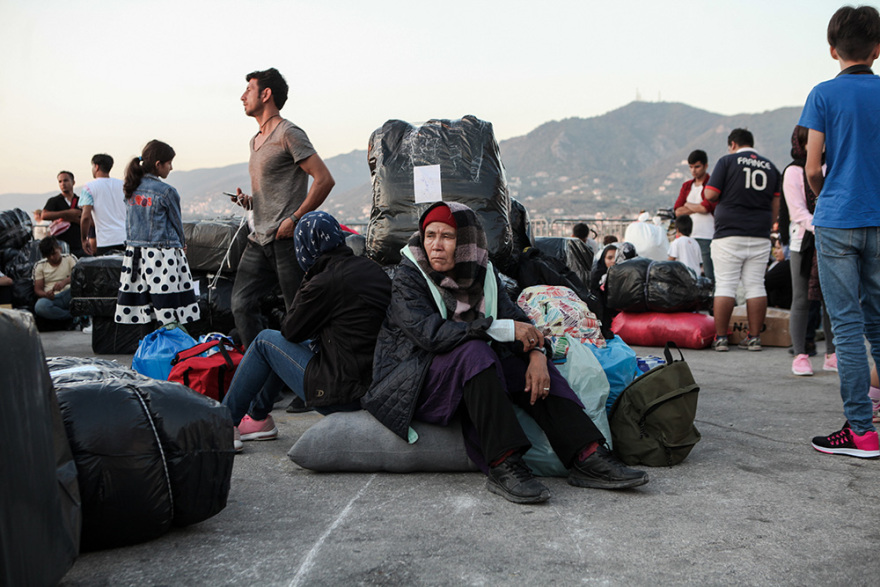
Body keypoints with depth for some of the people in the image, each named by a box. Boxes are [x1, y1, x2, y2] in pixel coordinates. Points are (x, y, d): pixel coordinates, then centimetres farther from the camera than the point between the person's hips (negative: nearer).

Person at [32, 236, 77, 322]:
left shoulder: (70, 259, 10)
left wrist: (65, 281, -29)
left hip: (69, 296, -1)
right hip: (52, 298, 1)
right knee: (40, 306, -37)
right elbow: (37, 289, 9)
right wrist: (46, 294, -16)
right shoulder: (39, 266, 13)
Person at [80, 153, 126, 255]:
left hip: (105, 241, -4)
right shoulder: (123, 185, 11)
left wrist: (84, 239, 0)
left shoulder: (90, 187, -2)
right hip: (126, 239, 4)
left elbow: (86, 216, -10)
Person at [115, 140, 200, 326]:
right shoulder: (166, 192, -10)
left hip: (135, 253, 7)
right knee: (170, 320, -6)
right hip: (162, 256, -7)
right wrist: (180, 244, 20)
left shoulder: (131, 189, 8)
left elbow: (130, 221, 15)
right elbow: (176, 223, 1)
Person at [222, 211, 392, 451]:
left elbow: (290, 330, -3)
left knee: (265, 341, 10)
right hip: (373, 384, 8)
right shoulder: (374, 270, 6)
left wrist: (307, 281, 3)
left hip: (341, 394, -8)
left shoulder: (325, 282, -19)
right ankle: (258, 418, 37)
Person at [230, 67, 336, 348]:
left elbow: (324, 180, -13)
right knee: (241, 303, 0)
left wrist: (294, 220, -16)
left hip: (287, 240, -9)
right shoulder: (255, 141, 22)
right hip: (259, 240, 9)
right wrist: (249, 200, 10)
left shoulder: (289, 133, -7)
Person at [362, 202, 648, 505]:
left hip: (468, 375, 6)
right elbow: (429, 332, -27)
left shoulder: (481, 272, 4)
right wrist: (501, 329, -29)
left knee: (530, 363, -14)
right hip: (412, 383, -6)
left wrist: (537, 353, -25)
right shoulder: (408, 277, -13)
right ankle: (504, 466, -40)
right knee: (474, 351, -32)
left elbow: (514, 317, -3)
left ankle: (588, 457, -24)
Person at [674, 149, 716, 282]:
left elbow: (705, 208, -13)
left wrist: (688, 204, 4)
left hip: (707, 237, -6)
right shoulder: (686, 186, 17)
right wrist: (697, 208, -5)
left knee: (710, 276, -8)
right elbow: (677, 211, 7)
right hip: (689, 236, 6)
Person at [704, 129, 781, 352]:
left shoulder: (727, 161, 0)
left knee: (725, 285, -2)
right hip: (760, 236, 4)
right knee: (756, 285, 6)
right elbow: (776, 205, 14)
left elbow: (710, 194, -5)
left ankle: (720, 337, -1)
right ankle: (754, 337, 7)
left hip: (729, 233, -4)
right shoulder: (770, 166, 14)